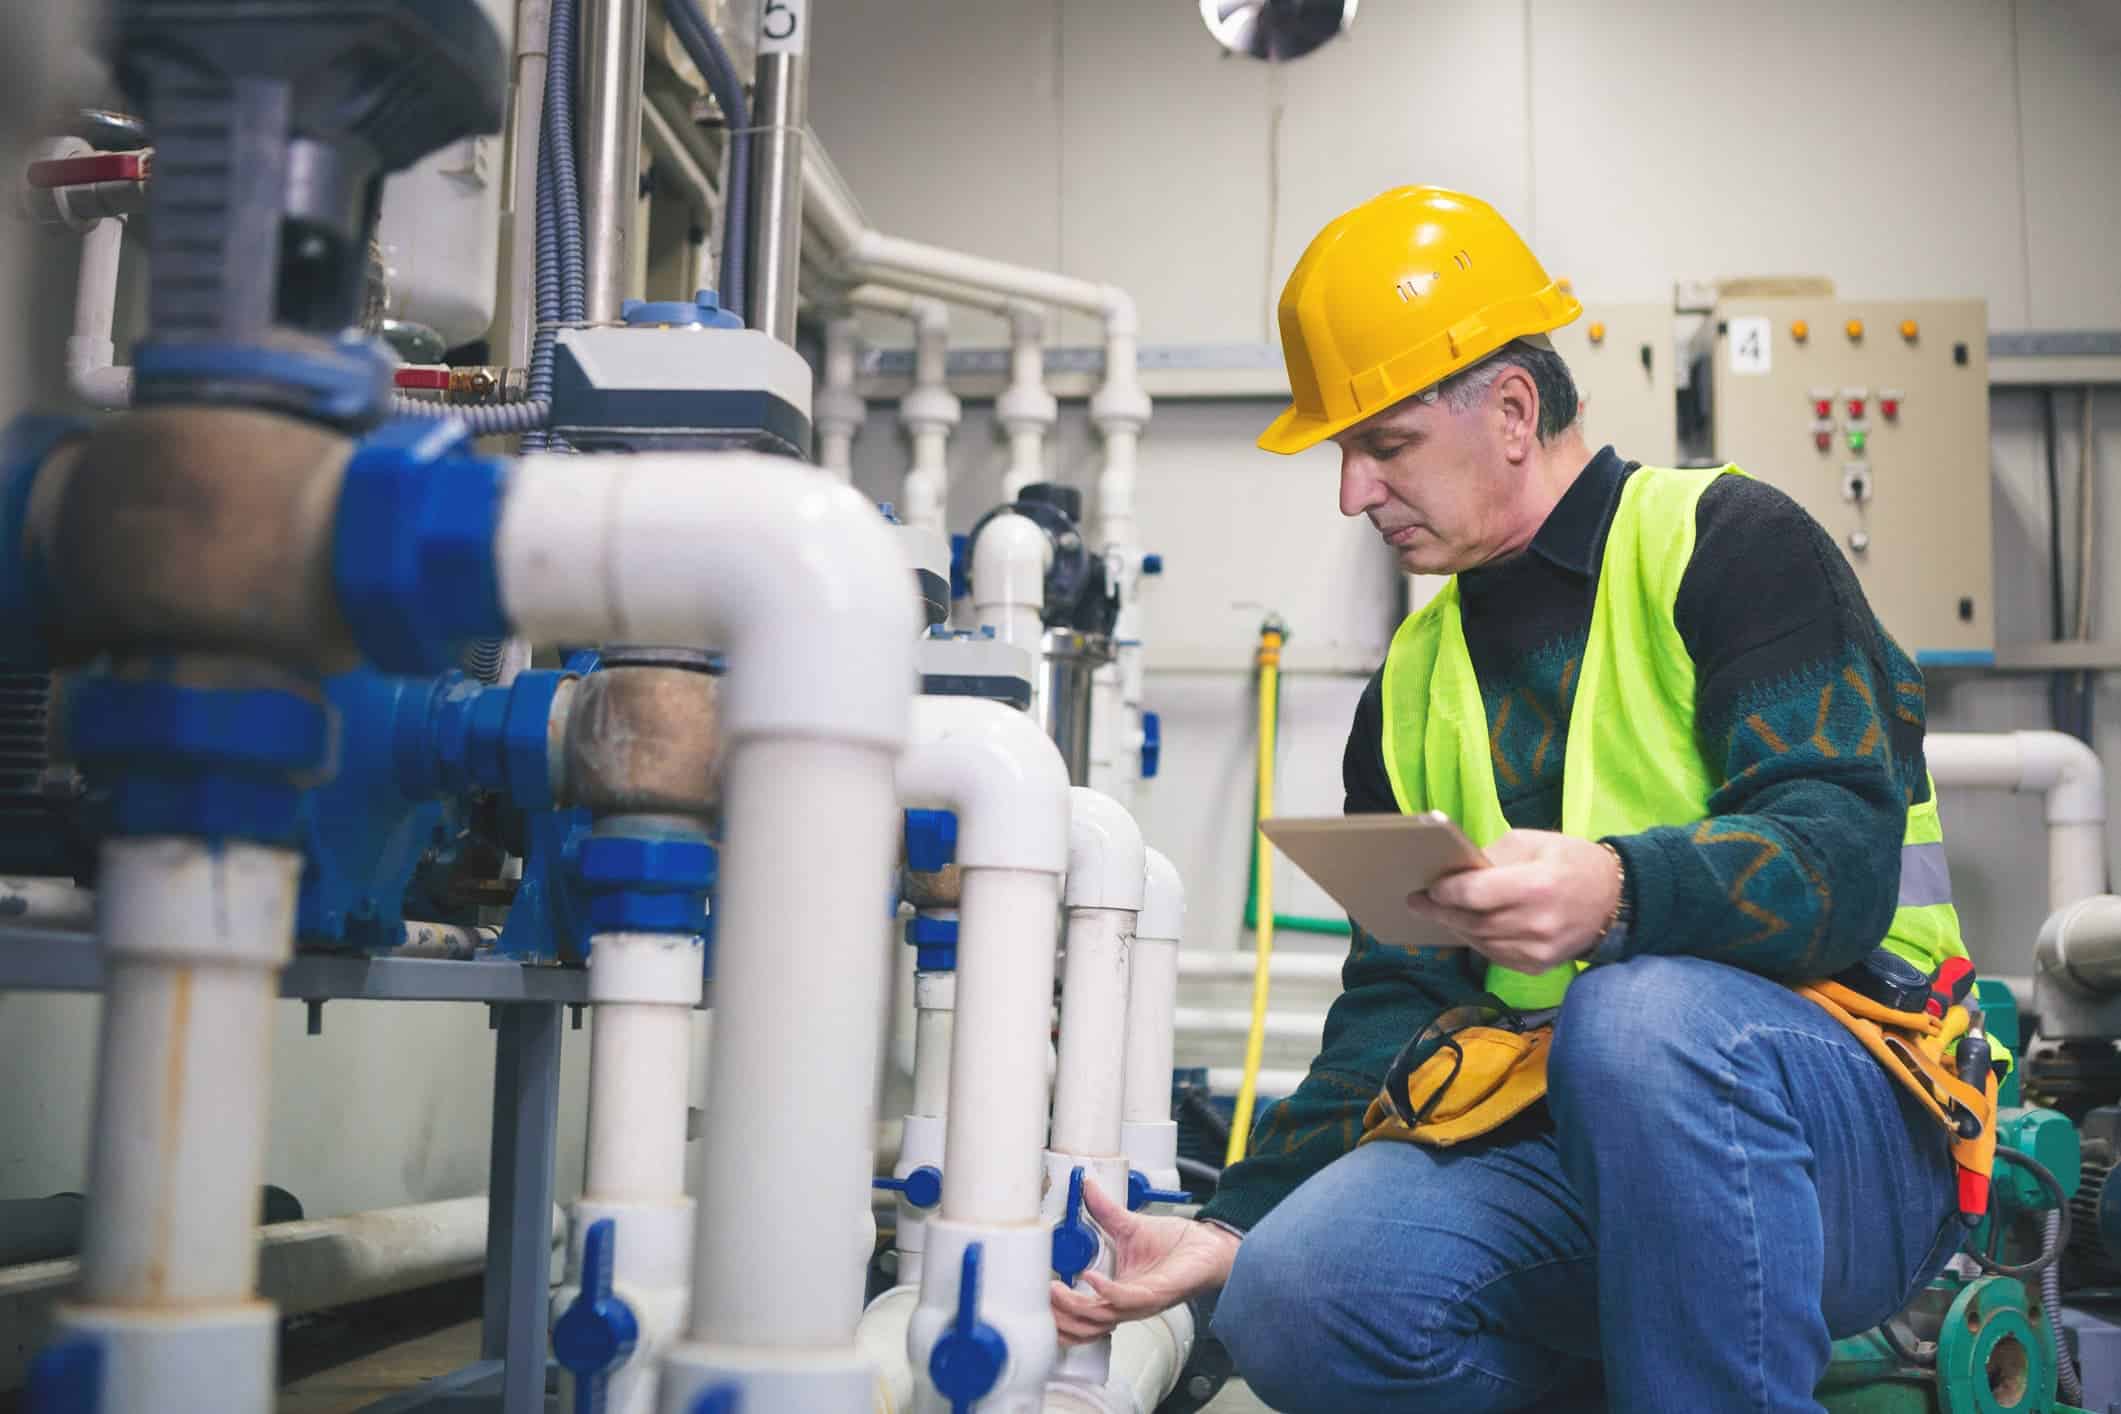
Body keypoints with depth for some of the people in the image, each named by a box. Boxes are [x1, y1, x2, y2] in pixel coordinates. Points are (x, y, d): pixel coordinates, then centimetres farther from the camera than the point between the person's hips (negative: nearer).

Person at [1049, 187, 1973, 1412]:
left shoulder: (1725, 541, 0)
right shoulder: (1415, 686, 16)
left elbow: (1844, 852, -13)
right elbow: (1394, 1007, 14)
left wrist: (1619, 894, -34)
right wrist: (1233, 1229, 3)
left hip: (1845, 1113, -5)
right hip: (1562, 1164, 5)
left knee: (1639, 1014, -38)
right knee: (1294, 1299, -23)